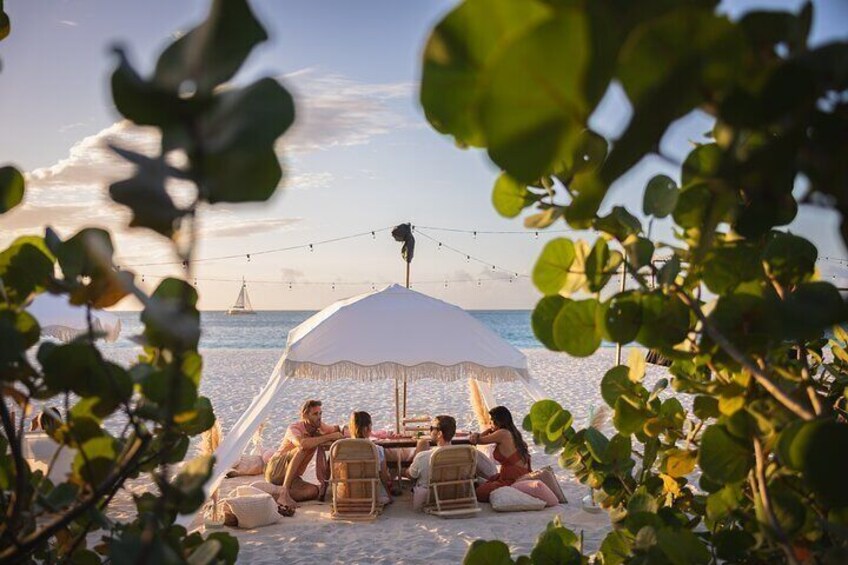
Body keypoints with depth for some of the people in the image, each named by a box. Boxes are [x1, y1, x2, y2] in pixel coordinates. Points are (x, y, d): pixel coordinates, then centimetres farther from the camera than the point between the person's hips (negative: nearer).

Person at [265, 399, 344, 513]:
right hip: (276, 470, -6)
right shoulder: (294, 428, -17)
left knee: (314, 491, -25)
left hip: (292, 477, 6)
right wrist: (329, 436, -33)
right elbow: (302, 443, -39)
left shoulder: (319, 427, 4)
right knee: (305, 448, -31)